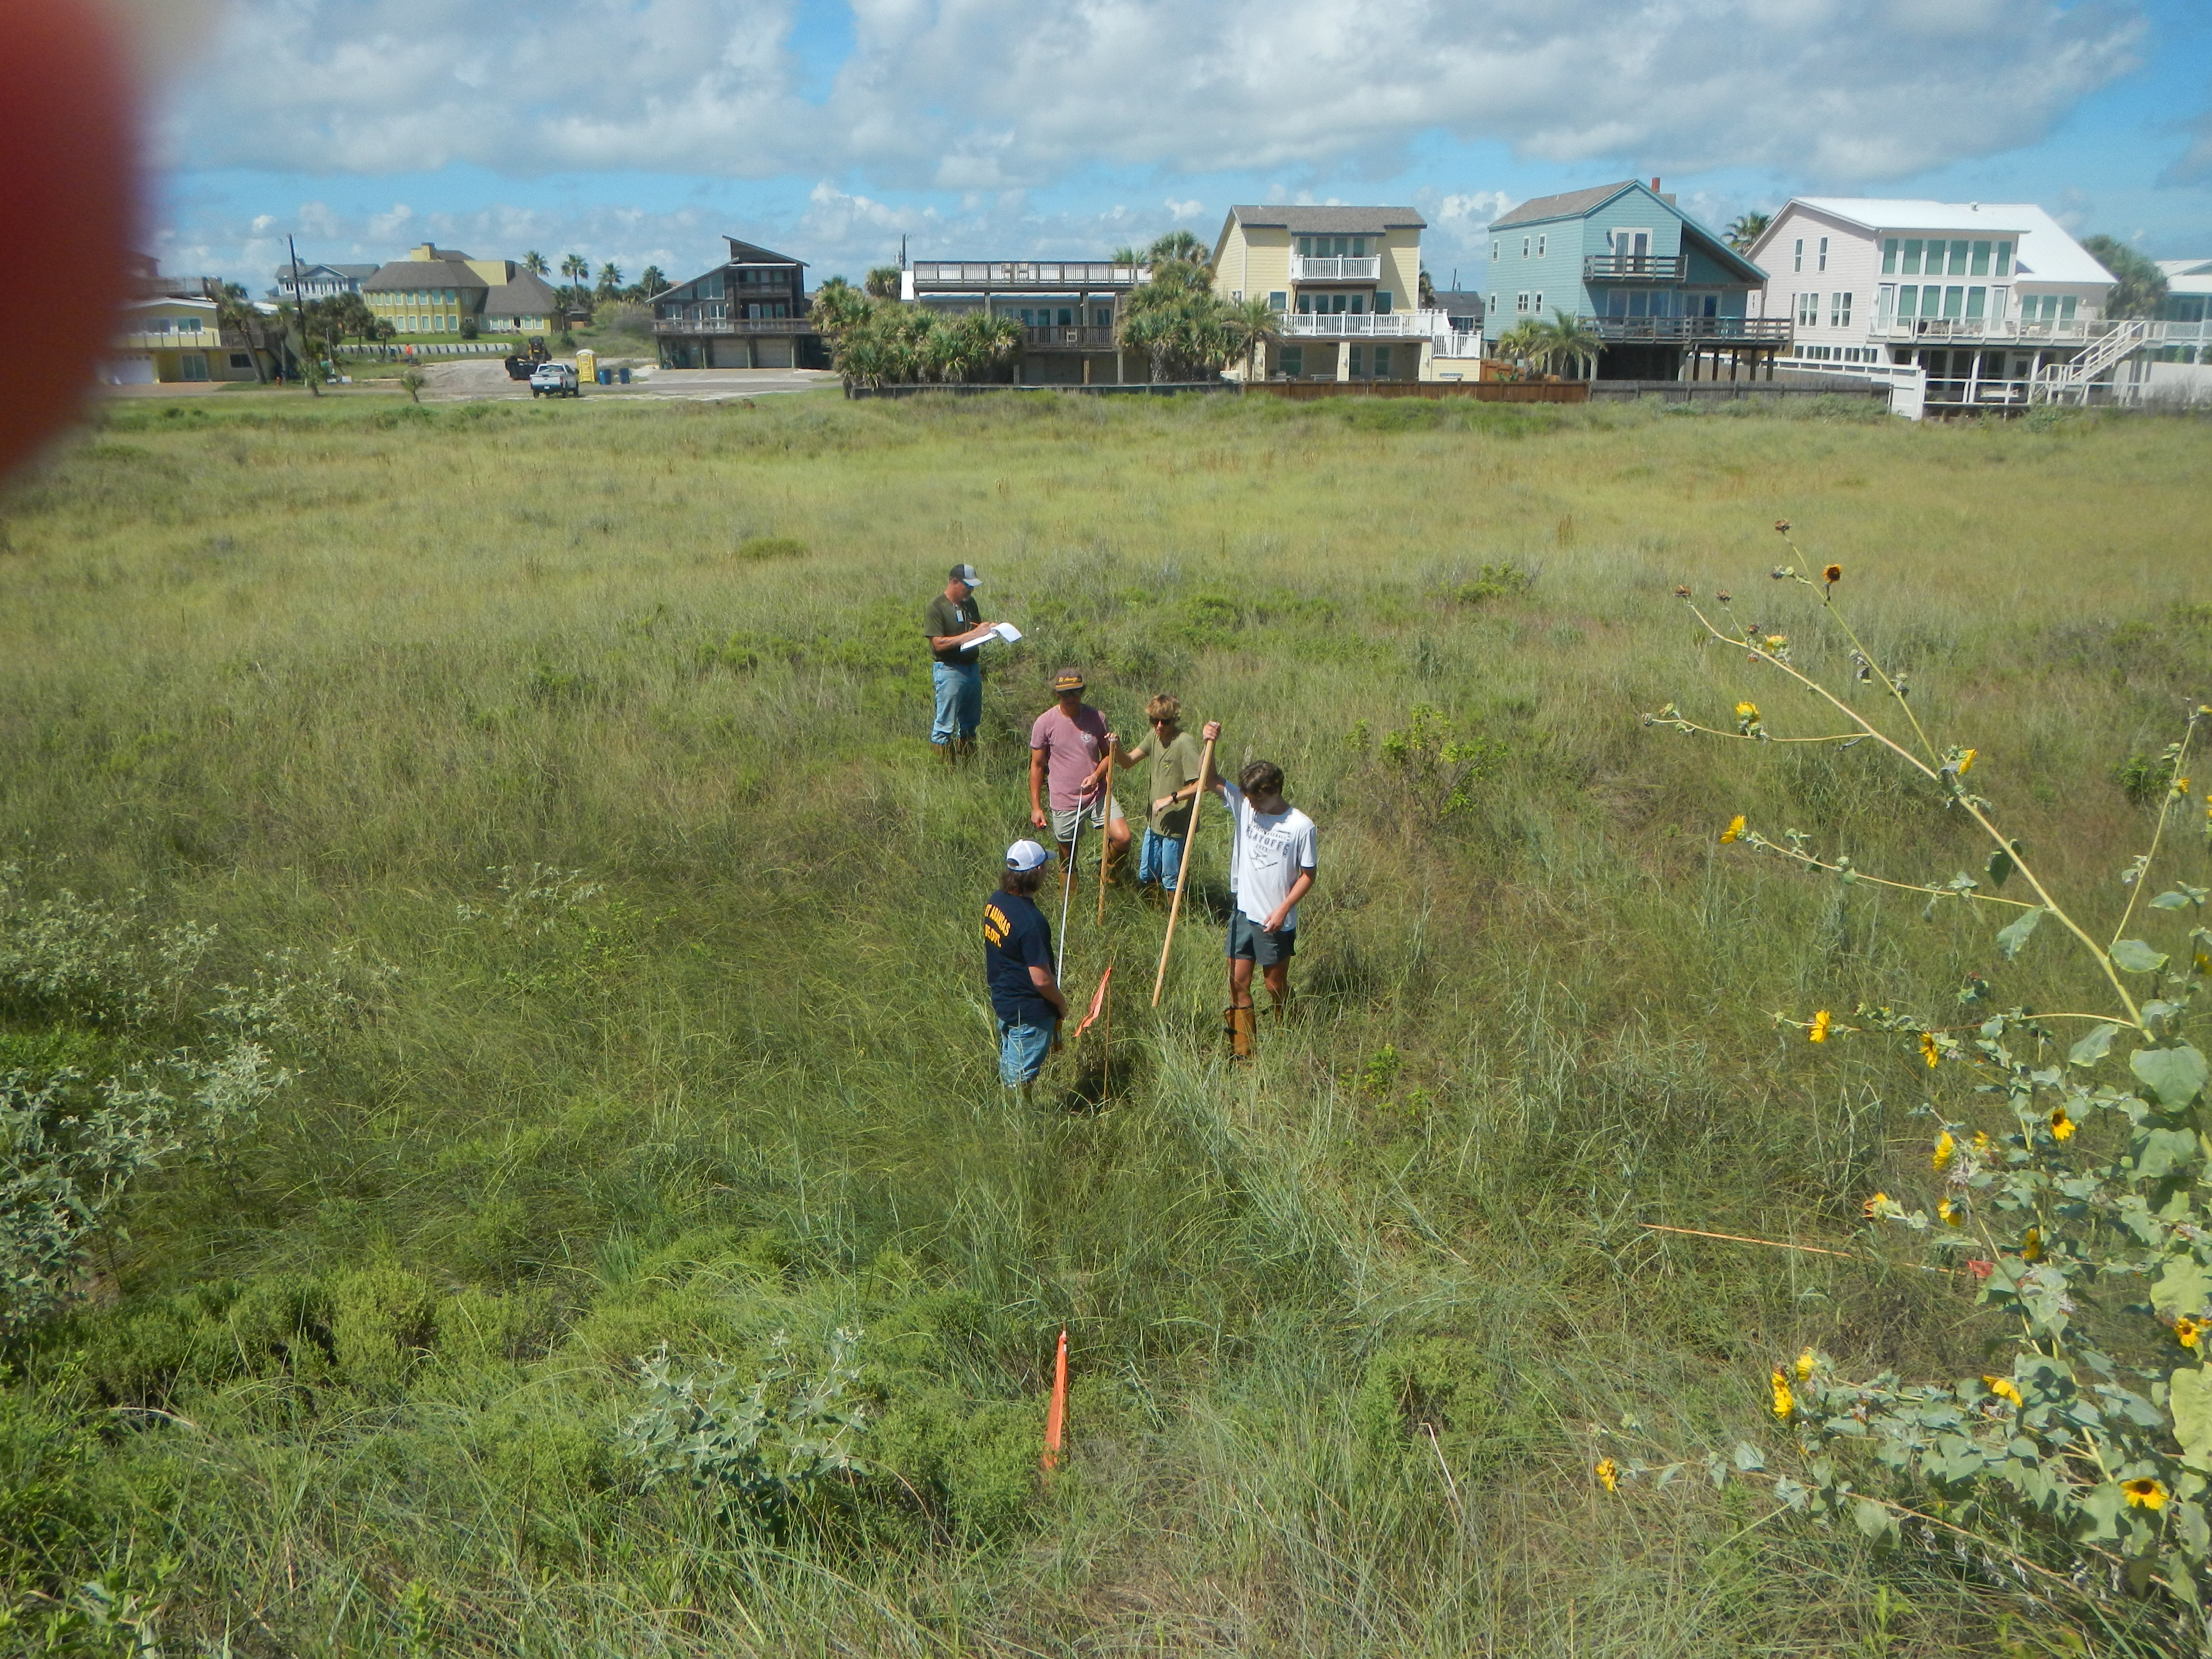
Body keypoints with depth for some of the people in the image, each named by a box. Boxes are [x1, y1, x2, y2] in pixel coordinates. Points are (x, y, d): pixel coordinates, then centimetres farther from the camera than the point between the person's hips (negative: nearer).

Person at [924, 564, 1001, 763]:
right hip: (949, 670, -8)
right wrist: (972, 635, -23)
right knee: (945, 724, -2)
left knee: (970, 722, 16)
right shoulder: (936, 607, -13)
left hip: (973, 667, 8)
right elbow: (939, 643, -19)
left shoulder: (970, 603, 10)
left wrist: (988, 628, 1)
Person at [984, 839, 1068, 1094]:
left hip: (1001, 999, 9)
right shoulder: (1031, 922, -30)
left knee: (1008, 1069, 23)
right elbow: (1042, 980, -26)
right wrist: (1062, 1004, -8)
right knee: (1022, 1078, 7)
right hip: (1029, 1012, -9)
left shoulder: (996, 901, -4)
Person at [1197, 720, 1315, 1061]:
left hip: (1275, 921, -4)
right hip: (1242, 912, 4)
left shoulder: (1301, 826, -13)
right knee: (1238, 983, 8)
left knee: (1276, 987, 10)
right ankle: (1242, 1052, 19)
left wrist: (1283, 910, -15)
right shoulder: (1243, 805, -2)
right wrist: (1209, 744, -19)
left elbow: (1307, 875, -8)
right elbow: (1209, 781, -3)